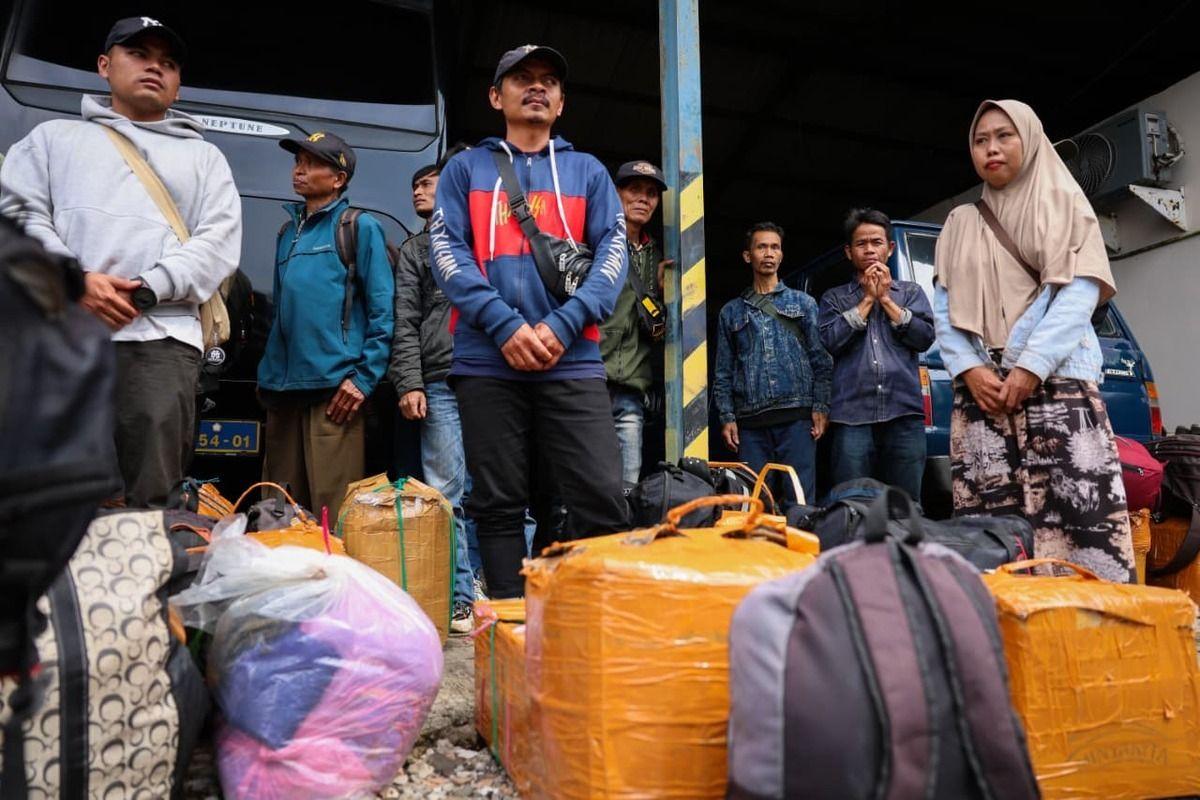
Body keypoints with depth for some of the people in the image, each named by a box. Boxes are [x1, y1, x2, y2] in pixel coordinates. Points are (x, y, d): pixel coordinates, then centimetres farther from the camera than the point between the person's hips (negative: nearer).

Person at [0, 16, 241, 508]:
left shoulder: (203, 156, 22)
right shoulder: (55, 136, 24)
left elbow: (218, 243, 7)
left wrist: (146, 289, -7)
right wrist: (75, 280, -8)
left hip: (160, 338, -1)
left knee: (151, 498, -8)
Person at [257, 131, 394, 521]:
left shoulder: (360, 228, 0)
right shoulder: (288, 232, 19)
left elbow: (383, 311, -7)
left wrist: (364, 378, -13)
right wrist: (267, 373, 16)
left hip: (334, 387, -7)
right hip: (282, 386, 7)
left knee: (331, 509, -7)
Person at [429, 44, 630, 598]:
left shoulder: (587, 171, 17)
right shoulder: (465, 169, 15)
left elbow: (612, 254, 5)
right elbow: (447, 251, 2)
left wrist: (562, 325, -11)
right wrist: (505, 325, -13)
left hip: (572, 362, 0)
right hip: (486, 361, 0)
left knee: (603, 500, -8)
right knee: (498, 505, 4)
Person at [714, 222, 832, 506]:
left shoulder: (803, 303, 14)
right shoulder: (731, 312, 17)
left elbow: (821, 359, 7)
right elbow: (723, 371, 13)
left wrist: (820, 407, -4)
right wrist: (727, 417, 3)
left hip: (796, 418, -1)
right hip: (751, 423, 1)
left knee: (800, 499, -4)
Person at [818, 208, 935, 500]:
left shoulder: (911, 292, 19)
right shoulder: (835, 298, 16)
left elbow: (925, 337, 3)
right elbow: (830, 341, -2)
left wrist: (886, 298, 2)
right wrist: (868, 299, 1)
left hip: (904, 412, 1)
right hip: (853, 415, -1)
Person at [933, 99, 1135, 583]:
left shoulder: (1066, 206, 12)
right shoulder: (960, 224, 19)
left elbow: (1079, 295, -1)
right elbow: (944, 310, 11)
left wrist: (1030, 367, -14)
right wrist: (969, 370, -7)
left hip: (1057, 381, -2)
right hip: (980, 388, 2)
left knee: (1081, 515, -12)